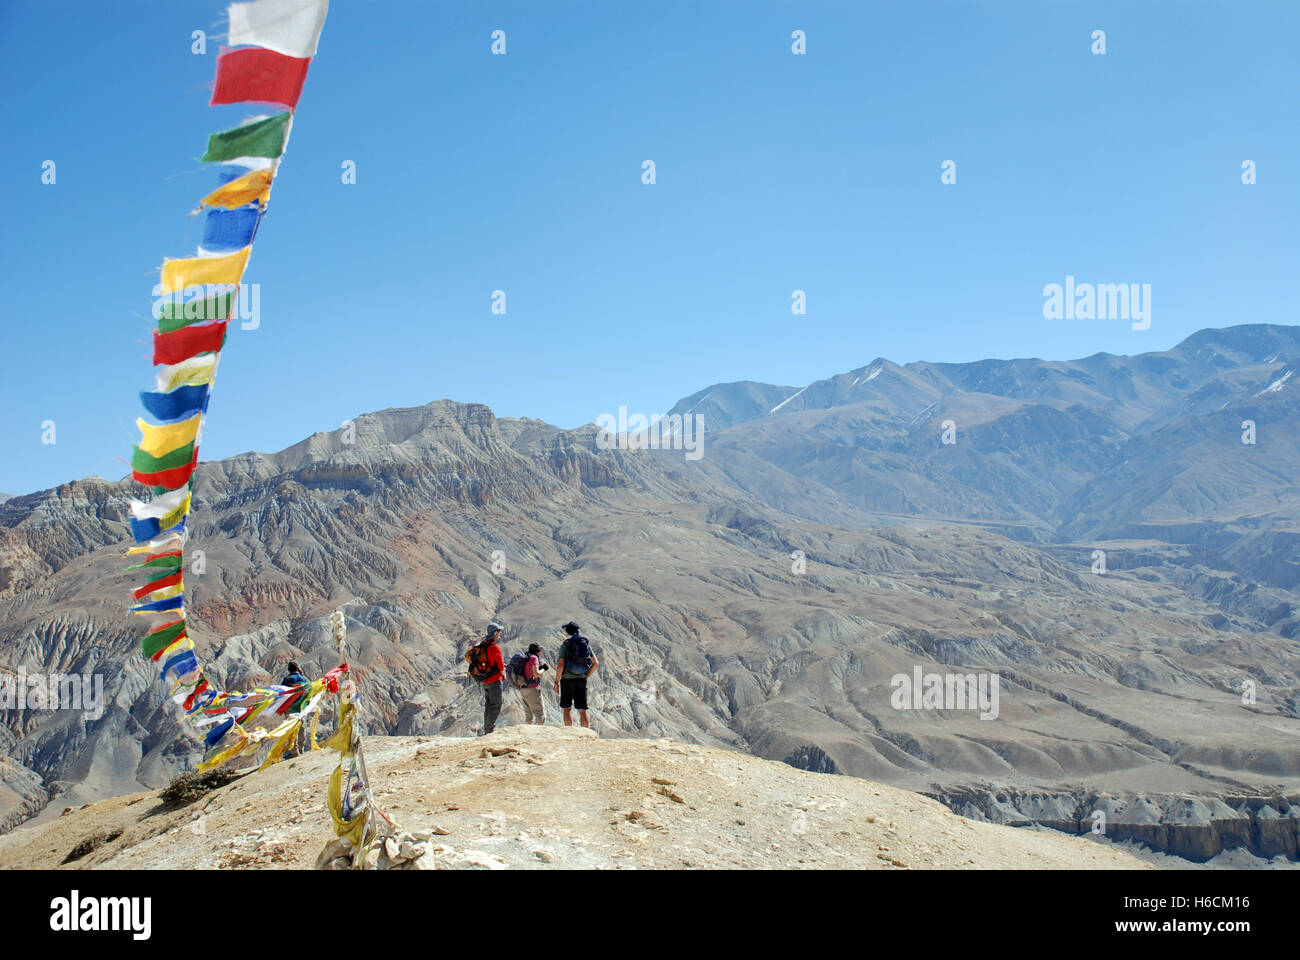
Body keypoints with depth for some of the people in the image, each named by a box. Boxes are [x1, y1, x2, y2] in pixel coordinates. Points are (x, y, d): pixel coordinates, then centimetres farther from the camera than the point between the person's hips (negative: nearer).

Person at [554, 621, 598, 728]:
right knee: (582, 710, 3)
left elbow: (560, 665, -13)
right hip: (581, 680, 3)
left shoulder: (565, 645, -4)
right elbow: (596, 663, 3)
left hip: (567, 679, -3)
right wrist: (586, 676, 11)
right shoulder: (586, 644, 9)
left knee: (567, 709, 7)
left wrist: (556, 682, -5)